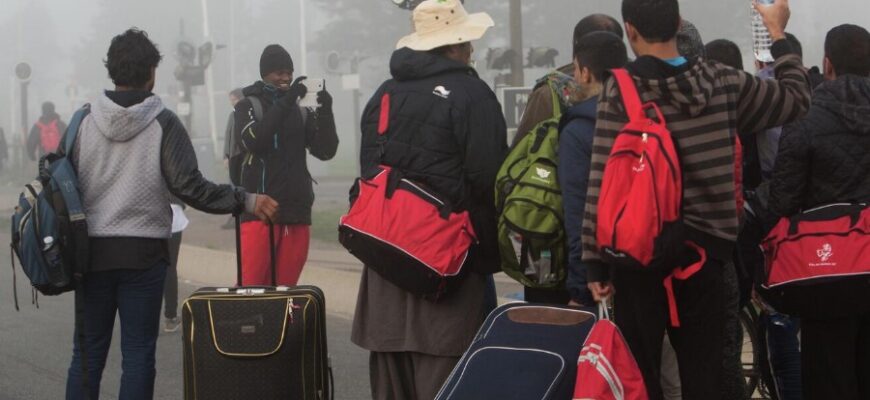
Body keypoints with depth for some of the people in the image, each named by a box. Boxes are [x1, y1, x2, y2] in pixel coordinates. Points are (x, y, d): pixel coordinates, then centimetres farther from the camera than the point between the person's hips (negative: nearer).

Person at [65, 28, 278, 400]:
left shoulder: (84, 121, 0)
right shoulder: (163, 123, -7)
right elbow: (190, 186, -11)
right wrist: (246, 201, -3)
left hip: (92, 251, 2)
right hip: (143, 252, -2)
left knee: (88, 350, 9)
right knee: (138, 353, 4)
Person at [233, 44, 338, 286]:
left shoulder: (301, 110, 13)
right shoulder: (248, 106, 6)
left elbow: (326, 151, 6)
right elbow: (253, 141, -14)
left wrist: (325, 111, -8)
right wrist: (285, 102, -18)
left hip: (297, 211, 3)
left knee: (284, 288, 3)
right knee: (251, 287, -10)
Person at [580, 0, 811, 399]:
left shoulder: (620, 90, -8)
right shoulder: (722, 81, 1)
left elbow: (603, 182, -11)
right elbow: (797, 98, 15)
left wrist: (595, 261, -6)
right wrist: (778, 34, 28)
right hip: (705, 249, 3)